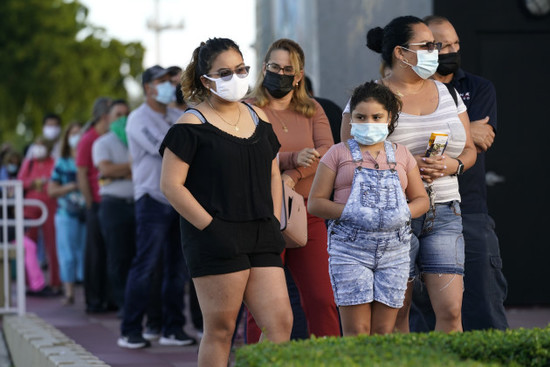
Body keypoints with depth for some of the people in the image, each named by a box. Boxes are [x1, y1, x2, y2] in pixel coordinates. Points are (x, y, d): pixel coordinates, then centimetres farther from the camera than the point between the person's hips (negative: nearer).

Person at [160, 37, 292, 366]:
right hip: (217, 241, -6)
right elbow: (171, 184, -9)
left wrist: (274, 225, 11)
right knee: (221, 329, -3)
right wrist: (210, 227, -14)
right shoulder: (193, 124, -5)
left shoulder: (258, 117, 15)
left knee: (281, 322, -3)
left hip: (260, 240, 6)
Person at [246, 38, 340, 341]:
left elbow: (327, 151, -1)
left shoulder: (312, 110, 15)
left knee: (322, 300, -3)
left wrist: (292, 175, -15)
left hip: (308, 215, 3)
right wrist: (293, 159, -21)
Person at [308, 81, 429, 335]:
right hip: (350, 249, -3)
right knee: (356, 332, -8)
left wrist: (405, 213, -5)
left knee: (384, 331, 2)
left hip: (394, 250, 3)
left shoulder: (401, 155, 14)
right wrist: (349, 212, -15)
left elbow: (422, 199, 18)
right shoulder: (338, 154, 5)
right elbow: (315, 202, 2)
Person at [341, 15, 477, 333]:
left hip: (443, 213, 4)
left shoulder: (447, 94, 14)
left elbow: (470, 150, 18)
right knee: (395, 315, -1)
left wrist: (455, 164, -5)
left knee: (451, 311, -6)